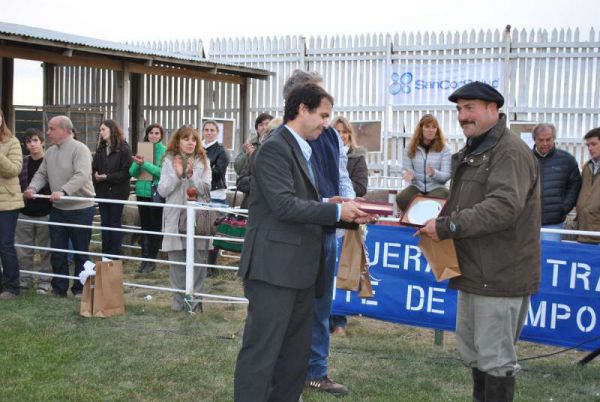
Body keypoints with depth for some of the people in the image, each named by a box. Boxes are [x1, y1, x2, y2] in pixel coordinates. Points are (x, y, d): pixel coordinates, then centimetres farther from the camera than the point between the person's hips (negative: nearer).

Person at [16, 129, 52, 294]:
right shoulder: (22, 162, 6)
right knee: (23, 249, 9)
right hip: (24, 213, 4)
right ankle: (25, 278, 23)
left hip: (45, 213, -4)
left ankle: (44, 280, 15)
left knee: (45, 249, 5)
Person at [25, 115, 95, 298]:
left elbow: (81, 175, -25)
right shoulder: (50, 152, 10)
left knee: (80, 252, 5)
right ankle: (59, 288, 20)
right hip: (57, 208, 7)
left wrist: (63, 191, -35)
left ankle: (80, 289, 15)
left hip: (80, 209, -7)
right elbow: (42, 174, 11)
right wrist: (32, 188, -9)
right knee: (57, 251, 10)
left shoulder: (79, 149, -13)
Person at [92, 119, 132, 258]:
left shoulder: (124, 148, -7)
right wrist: (96, 177, -15)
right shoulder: (101, 149, 11)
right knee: (105, 223, 10)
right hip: (102, 192, 5)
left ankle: (114, 255, 9)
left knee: (115, 223, 2)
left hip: (117, 192, -5)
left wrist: (107, 177, -16)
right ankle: (105, 254, 17)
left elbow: (126, 171, -14)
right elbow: (94, 169, 7)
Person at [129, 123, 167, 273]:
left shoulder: (164, 151, -6)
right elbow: (133, 172, 3)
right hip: (142, 192, 5)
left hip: (157, 193, -5)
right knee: (144, 226, 11)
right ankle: (145, 259, 17)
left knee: (156, 227, 3)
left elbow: (161, 172, -18)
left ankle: (151, 260, 10)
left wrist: (144, 164, -25)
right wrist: (137, 164, -17)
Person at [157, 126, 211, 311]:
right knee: (177, 260, 4)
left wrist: (191, 174, -15)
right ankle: (179, 298, 15)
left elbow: (205, 190, -3)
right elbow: (162, 190, -1)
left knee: (198, 260, -1)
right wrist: (177, 174, -12)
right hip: (175, 216, 1)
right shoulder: (169, 161, 6)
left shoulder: (203, 162, 5)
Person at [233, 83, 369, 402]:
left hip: (301, 269, 10)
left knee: (296, 354, 14)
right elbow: (284, 205, -21)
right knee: (261, 353, -5)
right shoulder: (275, 148, -12)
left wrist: (334, 208, 5)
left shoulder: (302, 150, 18)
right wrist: (335, 211, -15)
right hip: (275, 267, -10)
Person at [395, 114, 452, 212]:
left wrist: (434, 173, -26)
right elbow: (405, 169, 9)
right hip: (416, 186, 2)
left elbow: (446, 175, -4)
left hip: (436, 187, -2)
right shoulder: (410, 147, 6)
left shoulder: (444, 148, -2)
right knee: (400, 199, -30)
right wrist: (408, 174, -16)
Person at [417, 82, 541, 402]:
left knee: (495, 358, -2)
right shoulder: (473, 151, 18)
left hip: (499, 276, -10)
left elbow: (503, 207, -27)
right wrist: (437, 223, 5)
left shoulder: (511, 152, -15)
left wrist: (447, 226, -26)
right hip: (474, 272, 10)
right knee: (472, 351, 19)